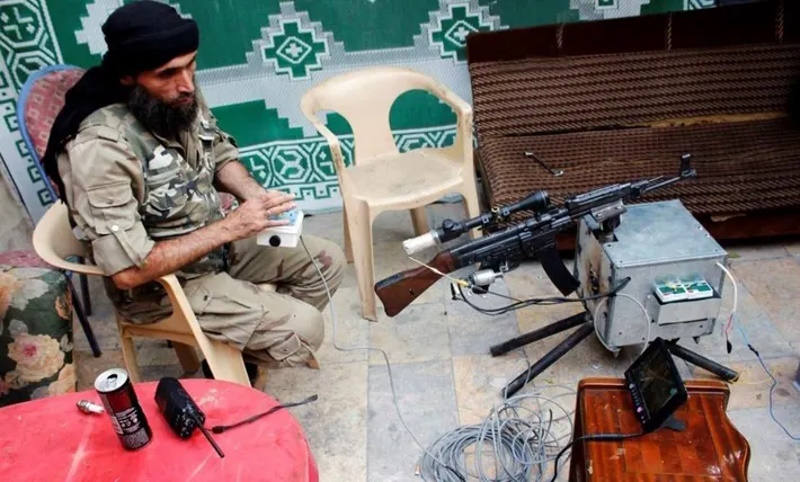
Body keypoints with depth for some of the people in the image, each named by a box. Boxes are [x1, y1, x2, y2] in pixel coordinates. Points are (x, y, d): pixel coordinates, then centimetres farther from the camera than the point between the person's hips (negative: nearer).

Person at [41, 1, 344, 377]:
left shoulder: (181, 98, -10)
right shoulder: (100, 148, -31)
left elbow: (220, 156, 8)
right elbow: (129, 270, -31)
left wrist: (258, 196, -13)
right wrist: (230, 227, -29)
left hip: (216, 243, 8)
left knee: (327, 261, 7)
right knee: (304, 329, -15)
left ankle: (251, 337, 19)